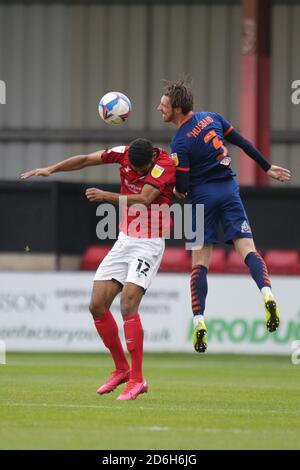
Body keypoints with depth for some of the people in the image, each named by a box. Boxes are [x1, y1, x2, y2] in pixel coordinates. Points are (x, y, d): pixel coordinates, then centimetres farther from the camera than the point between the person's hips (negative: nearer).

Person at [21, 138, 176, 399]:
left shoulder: (165, 165, -20)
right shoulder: (125, 153, -4)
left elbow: (144, 200, -32)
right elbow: (85, 160, 5)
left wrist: (107, 196, -42)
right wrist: (51, 169, -5)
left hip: (149, 244, -6)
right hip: (124, 240, 6)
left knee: (128, 304, -20)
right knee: (97, 304, 0)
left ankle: (137, 379, -15)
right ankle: (121, 368, 16)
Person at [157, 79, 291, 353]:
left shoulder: (180, 143, -13)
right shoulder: (212, 118, 4)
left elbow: (182, 188, -12)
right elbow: (243, 143, 11)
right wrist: (267, 168, 21)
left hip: (203, 197, -4)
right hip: (229, 191, 4)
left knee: (200, 262, 1)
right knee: (247, 248, -3)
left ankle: (199, 321, -5)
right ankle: (267, 292, -30)